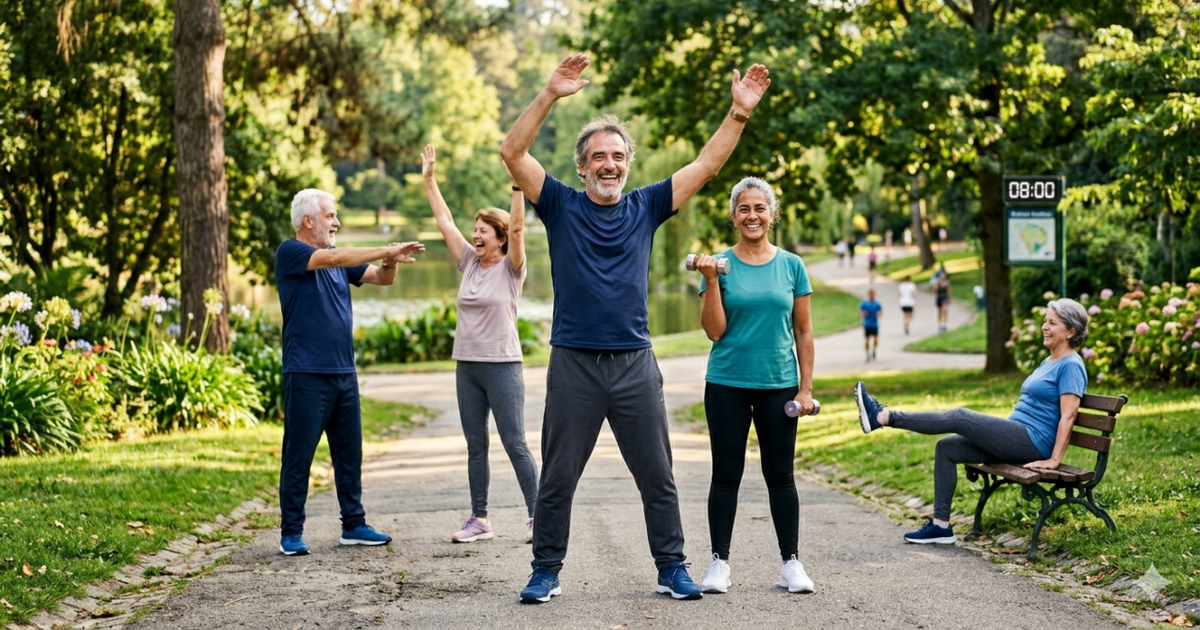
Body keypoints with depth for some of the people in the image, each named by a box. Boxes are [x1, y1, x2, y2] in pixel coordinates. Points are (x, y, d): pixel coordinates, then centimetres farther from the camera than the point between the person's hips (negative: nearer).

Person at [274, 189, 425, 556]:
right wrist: (387, 250, -19)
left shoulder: (338, 260, 16)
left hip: (344, 373, 7)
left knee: (350, 453, 10)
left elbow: (381, 278, 15)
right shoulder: (290, 253, -6)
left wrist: (391, 261, -8)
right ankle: (291, 533, 4)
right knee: (298, 455, -2)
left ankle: (353, 525, 18)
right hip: (306, 374, -7)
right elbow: (335, 258, -20)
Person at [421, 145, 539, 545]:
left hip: (502, 367, -6)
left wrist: (517, 181, -26)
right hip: (466, 366, 6)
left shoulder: (510, 268, -5)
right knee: (476, 446, 9)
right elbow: (445, 221, 13)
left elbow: (517, 226, -19)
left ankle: (536, 516, 0)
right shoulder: (469, 263, 10)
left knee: (514, 444, -5)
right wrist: (429, 180, 13)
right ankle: (479, 519, 13)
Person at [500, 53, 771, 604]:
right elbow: (513, 153, -10)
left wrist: (739, 114, -6)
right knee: (557, 478, 5)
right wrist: (551, 95, -20)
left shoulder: (646, 207, 8)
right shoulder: (561, 205, 2)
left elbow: (706, 165, 5)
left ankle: (672, 568, 17)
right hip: (574, 365, -2)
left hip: (635, 364, 2)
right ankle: (546, 571, 16)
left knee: (657, 476, 7)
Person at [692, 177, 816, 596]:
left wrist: (806, 388, 1)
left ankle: (791, 563, 11)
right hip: (727, 384, -1)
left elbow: (804, 332, 6)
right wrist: (711, 280, -14)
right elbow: (714, 330, -5)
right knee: (726, 474, 4)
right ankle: (719, 562, 10)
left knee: (780, 474, 5)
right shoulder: (721, 265, 0)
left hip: (778, 385, 1)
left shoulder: (791, 266, 4)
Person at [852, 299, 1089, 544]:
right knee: (946, 447, 1)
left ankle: (883, 417, -16)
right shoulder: (1049, 362, 20)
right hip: (1016, 441, 10)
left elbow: (1068, 416, -18)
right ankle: (940, 525, -2)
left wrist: (1054, 460, -23)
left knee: (958, 417, -18)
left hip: (1032, 442, -10)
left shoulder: (1070, 366, -11)